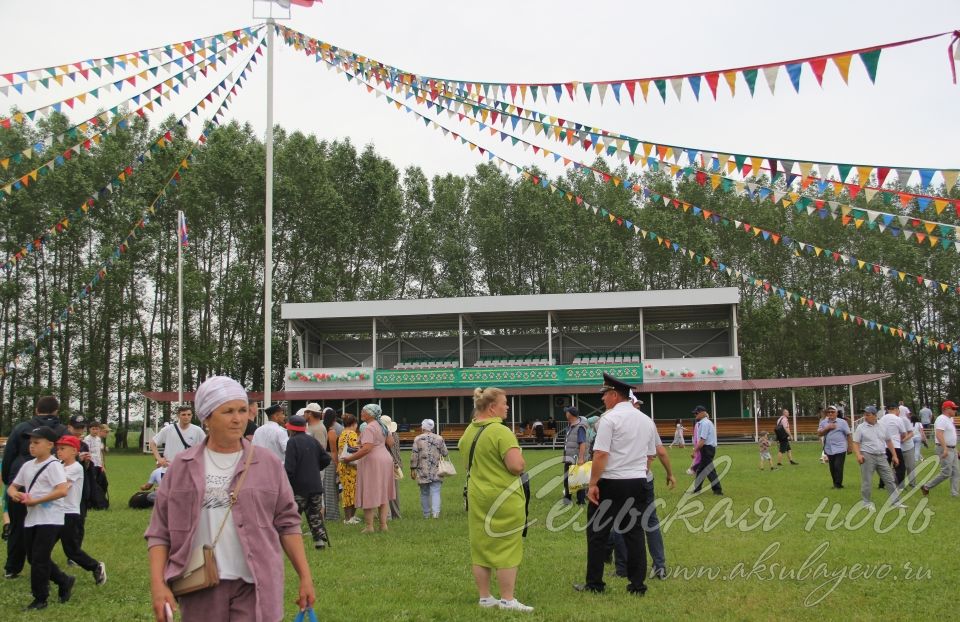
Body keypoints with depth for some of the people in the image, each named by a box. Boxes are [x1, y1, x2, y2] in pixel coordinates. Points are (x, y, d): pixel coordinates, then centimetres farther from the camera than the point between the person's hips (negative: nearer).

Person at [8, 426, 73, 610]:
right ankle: (65, 581, 31)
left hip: (50, 520, -8)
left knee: (39, 559, -5)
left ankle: (40, 599, 8)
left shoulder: (53, 465, -12)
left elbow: (62, 491, -23)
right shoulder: (27, 466, 11)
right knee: (33, 558, 14)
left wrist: (35, 500, -22)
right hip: (31, 519, 8)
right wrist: (14, 493, -6)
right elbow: (13, 486, 19)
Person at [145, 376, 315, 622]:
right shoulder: (182, 466, 5)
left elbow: (287, 524, 6)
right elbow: (159, 532, 5)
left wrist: (305, 576, 2)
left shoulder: (268, 463, 3)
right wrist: (157, 583, -6)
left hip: (256, 587, -1)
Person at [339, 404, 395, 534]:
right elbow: (391, 442, 20)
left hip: (373, 461, -9)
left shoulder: (369, 428, -16)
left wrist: (350, 458, -19)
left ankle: (369, 526, 0)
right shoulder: (381, 426, 12)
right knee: (382, 494, 12)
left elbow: (366, 449, -26)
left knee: (369, 494, -3)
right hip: (386, 459, 9)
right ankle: (383, 524, 13)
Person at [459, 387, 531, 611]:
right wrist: (520, 460, -4)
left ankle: (485, 597, 20)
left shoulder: (468, 431, 8)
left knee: (481, 547, 12)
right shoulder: (500, 431, -18)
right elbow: (517, 466, -24)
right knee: (507, 549, 1)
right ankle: (508, 600, 5)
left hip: (476, 498, 8)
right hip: (503, 499, -8)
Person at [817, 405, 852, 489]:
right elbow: (819, 434, -1)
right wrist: (827, 428, -12)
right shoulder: (824, 422, 9)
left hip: (840, 449, -4)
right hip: (829, 450, 4)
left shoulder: (842, 422, 0)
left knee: (838, 467, -10)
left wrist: (850, 447, -1)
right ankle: (835, 483, 21)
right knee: (832, 468, 9)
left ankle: (838, 484, -2)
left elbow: (848, 435, 1)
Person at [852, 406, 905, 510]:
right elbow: (855, 443, -3)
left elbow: (889, 442, 16)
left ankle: (895, 501, 11)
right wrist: (858, 455, -19)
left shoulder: (882, 427, 9)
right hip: (867, 457, -3)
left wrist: (894, 455, 11)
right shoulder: (861, 428, -1)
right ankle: (867, 502, 12)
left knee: (889, 479, 4)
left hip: (881, 456, 4)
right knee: (867, 482, 0)